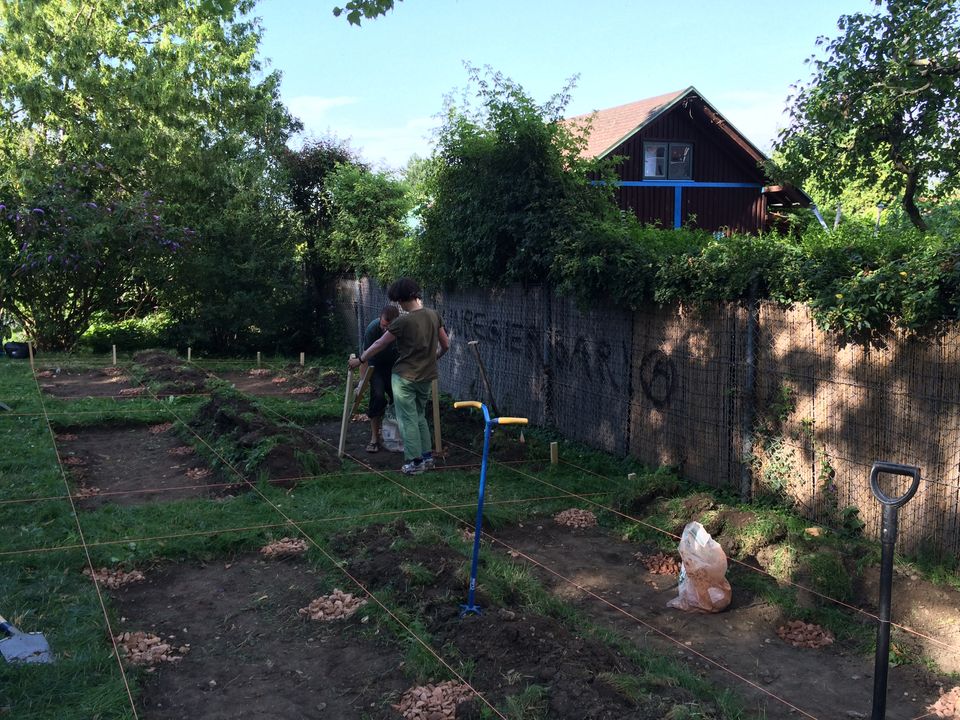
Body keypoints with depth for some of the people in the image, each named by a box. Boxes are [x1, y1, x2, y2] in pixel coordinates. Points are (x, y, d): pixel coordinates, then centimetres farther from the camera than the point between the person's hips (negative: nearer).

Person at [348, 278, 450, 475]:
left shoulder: (403, 321, -17)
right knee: (420, 416, 20)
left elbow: (379, 345, -8)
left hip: (404, 377, -6)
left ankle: (415, 462, 5)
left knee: (408, 419, 3)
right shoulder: (434, 315, 0)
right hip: (426, 377, 6)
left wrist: (359, 360, 5)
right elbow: (445, 345, 9)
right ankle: (427, 457, 22)